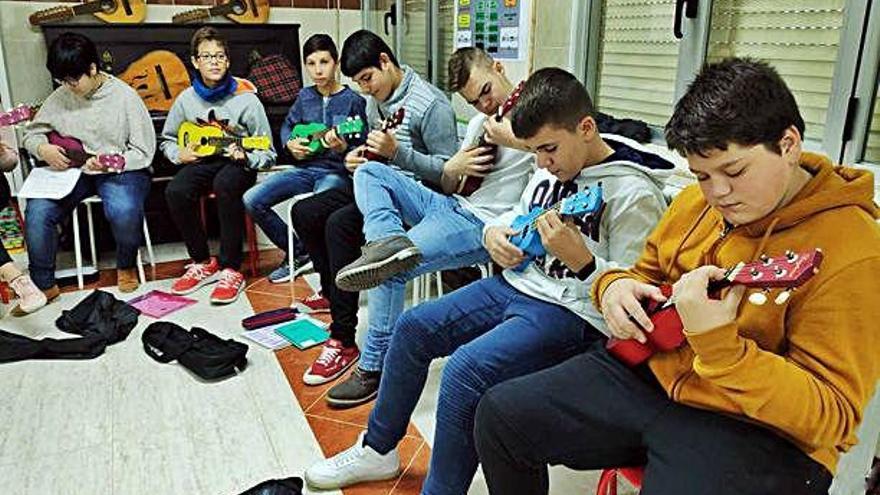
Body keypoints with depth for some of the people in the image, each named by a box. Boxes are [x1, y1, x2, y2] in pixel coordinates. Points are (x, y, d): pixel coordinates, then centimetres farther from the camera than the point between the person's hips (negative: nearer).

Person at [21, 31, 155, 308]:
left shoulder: (124, 96, -6)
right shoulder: (60, 97, 5)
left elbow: (143, 152, -5)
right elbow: (32, 133, 17)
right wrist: (43, 149, -7)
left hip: (121, 170, -4)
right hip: (74, 170, 4)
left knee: (124, 210, -35)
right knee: (37, 210, -21)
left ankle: (126, 265, -1)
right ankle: (43, 285, -2)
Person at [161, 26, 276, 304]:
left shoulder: (246, 99, -9)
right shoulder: (186, 99, 1)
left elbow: (268, 155, -6)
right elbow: (167, 140, 17)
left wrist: (245, 157, -25)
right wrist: (179, 155, -4)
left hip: (238, 163, -4)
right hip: (201, 161, 4)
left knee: (226, 185, -38)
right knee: (175, 191, -27)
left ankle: (230, 270, -27)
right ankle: (202, 262, -6)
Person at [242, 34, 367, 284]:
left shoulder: (353, 100, -4)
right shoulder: (305, 97, 10)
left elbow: (362, 150, -5)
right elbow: (287, 125, 25)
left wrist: (343, 148, -26)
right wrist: (290, 144, 4)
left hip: (337, 171, -6)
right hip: (305, 167, 6)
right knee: (252, 200, -10)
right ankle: (298, 252, 6)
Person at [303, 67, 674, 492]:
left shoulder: (635, 194, -17)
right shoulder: (553, 168, 6)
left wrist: (580, 259, -33)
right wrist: (495, 232, -1)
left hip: (571, 311, -8)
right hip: (518, 284, 9)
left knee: (465, 370, -27)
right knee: (412, 327, 6)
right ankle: (377, 450, 24)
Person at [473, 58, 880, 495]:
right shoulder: (697, 201, 3)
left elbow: (833, 417, -20)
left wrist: (716, 342, -34)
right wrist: (616, 286, -7)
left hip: (756, 428, -5)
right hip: (649, 370, 6)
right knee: (500, 414, 0)